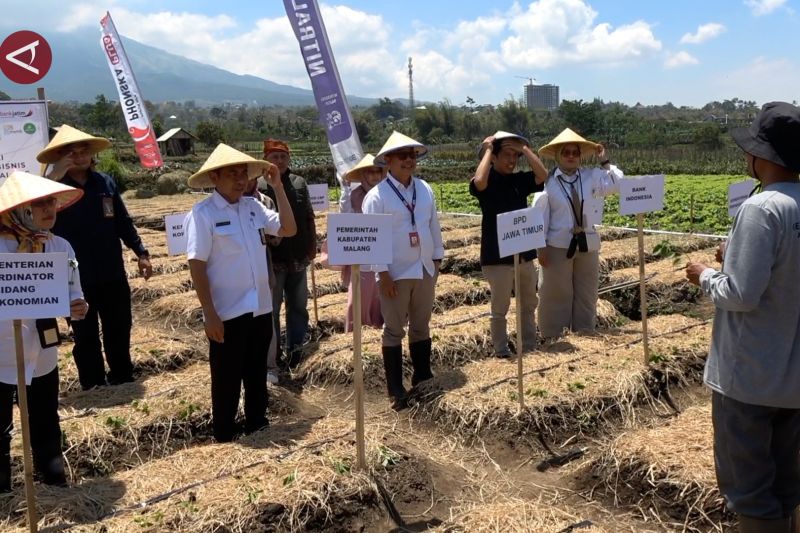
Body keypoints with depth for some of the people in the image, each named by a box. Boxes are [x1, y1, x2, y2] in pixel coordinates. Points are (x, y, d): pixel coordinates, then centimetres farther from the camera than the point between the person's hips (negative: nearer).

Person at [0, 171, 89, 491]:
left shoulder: (60, 247, -4)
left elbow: (72, 294, 0)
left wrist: (76, 308, -19)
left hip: (43, 354, 4)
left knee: (46, 422, 18)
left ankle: (52, 473, 37)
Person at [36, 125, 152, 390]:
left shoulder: (106, 182, 0)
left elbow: (123, 222, 8)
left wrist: (141, 252, 5)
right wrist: (52, 177, -33)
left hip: (113, 275, 3)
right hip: (76, 279, -3)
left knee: (119, 332, 15)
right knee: (86, 337, 11)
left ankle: (123, 381, 32)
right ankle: (94, 389, 24)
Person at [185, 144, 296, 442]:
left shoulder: (254, 206, 5)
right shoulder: (203, 214, -12)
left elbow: (288, 230, 4)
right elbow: (196, 266, -14)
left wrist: (278, 187, -2)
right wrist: (210, 314, -16)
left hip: (260, 308, 6)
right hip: (227, 313, -5)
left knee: (257, 373, 20)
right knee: (227, 379, 9)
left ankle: (257, 425, 37)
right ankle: (223, 436, 26)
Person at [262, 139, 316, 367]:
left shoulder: (299, 183, 6)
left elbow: (309, 217, 12)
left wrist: (312, 246, 9)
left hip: (298, 257, 5)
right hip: (272, 259, -5)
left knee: (298, 306, 14)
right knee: (271, 309, 6)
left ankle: (295, 348, 27)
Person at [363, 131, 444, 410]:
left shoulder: (425, 190, 6)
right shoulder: (377, 195, -10)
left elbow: (434, 226, 11)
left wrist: (437, 258, 9)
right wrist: (382, 273, -15)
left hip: (425, 270, 5)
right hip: (396, 273, -5)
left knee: (421, 327, 16)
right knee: (394, 331, 6)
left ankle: (422, 380, 31)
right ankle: (396, 390, 17)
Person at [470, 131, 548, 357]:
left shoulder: (520, 180, 6)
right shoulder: (488, 182, -7)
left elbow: (543, 175, -10)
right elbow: (479, 181, -31)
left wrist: (524, 147, -9)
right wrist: (487, 149, -19)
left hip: (524, 254, 6)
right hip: (497, 256, -6)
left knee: (529, 305, 16)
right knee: (500, 308, 5)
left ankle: (530, 347, 30)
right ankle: (501, 351, 18)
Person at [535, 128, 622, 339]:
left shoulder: (591, 176, 1)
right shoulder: (548, 181, -8)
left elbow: (617, 185, -8)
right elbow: (540, 215, -9)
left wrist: (605, 162, -4)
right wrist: (541, 247, -11)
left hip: (588, 244, 4)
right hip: (558, 246, -4)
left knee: (586, 295, 14)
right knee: (557, 296, 5)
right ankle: (553, 340, 16)